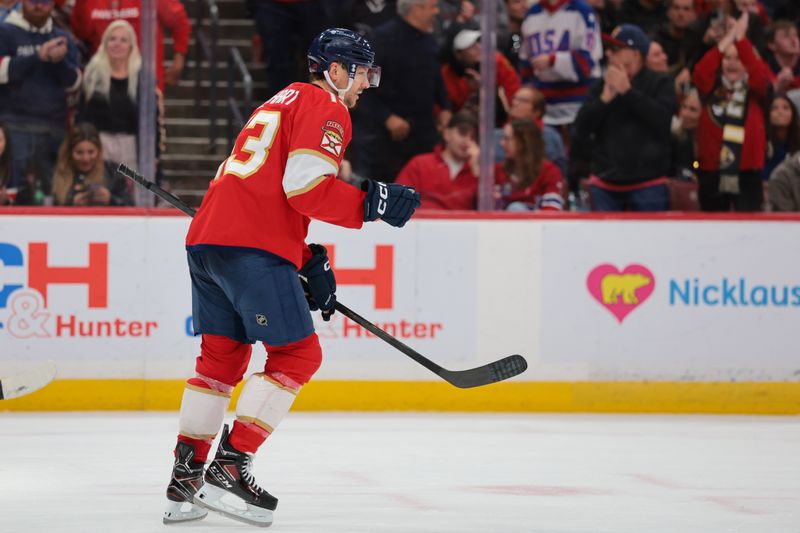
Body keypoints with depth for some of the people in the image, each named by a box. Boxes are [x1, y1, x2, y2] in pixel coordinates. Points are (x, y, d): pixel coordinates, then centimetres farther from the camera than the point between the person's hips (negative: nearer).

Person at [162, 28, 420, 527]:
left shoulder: (282, 103, 30)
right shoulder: (325, 108, -1)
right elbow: (306, 187, -15)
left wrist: (311, 261, 25)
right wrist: (372, 203, -11)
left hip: (206, 236, 10)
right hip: (254, 248, -9)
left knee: (222, 355, 16)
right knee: (298, 354, -4)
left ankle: (185, 477, 16)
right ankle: (230, 467, -11)